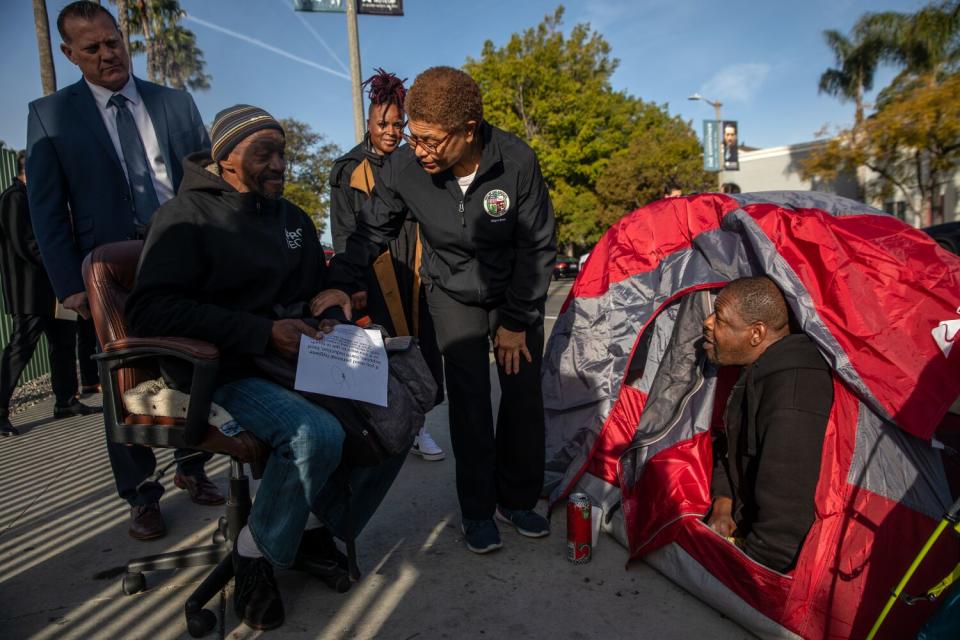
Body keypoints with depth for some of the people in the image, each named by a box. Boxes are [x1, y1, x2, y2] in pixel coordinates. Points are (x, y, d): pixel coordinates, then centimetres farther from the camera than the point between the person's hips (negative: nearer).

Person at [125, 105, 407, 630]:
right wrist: (263, 332, -24)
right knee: (318, 435, -33)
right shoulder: (188, 215, -5)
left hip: (302, 360, 7)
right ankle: (255, 552, -5)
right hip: (234, 371, -7)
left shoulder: (293, 218, 16)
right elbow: (148, 310, -18)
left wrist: (326, 300, 1)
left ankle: (317, 523, 6)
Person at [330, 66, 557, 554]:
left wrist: (516, 321, -13)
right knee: (469, 398, -8)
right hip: (453, 293, 0)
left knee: (523, 394, 1)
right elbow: (371, 232, -5)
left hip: (516, 292, 0)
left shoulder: (517, 162, -25)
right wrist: (340, 286, -16)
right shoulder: (403, 167, -22)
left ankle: (517, 499, 20)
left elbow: (538, 247, -15)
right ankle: (477, 509, 9)